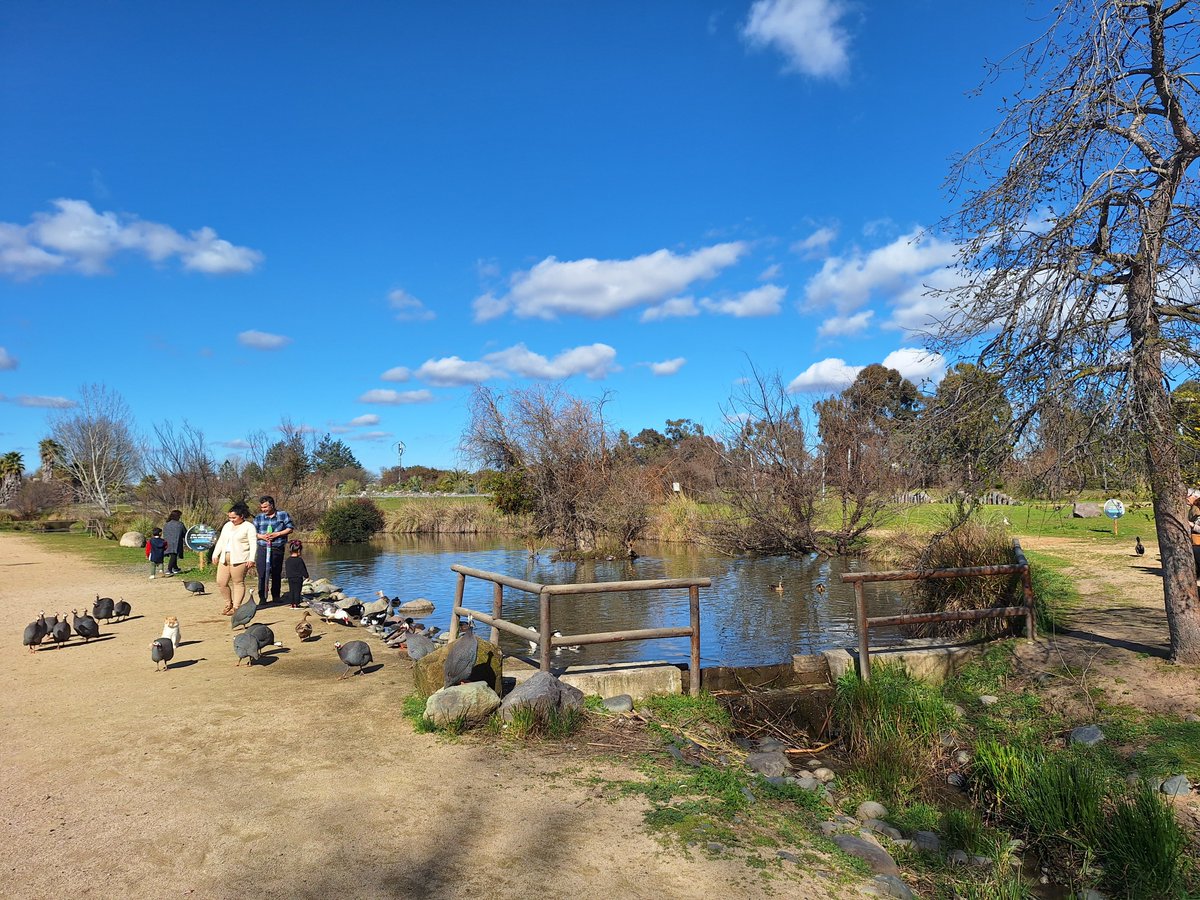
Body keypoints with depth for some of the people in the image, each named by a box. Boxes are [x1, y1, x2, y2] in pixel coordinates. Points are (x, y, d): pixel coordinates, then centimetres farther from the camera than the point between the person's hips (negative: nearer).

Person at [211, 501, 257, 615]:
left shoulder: (249, 527, -3)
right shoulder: (227, 525, 18)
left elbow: (253, 544, -8)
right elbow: (220, 541, 23)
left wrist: (251, 559, -16)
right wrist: (215, 555, 14)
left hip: (239, 559, -7)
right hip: (224, 559, 7)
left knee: (238, 583, -2)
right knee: (221, 583, 4)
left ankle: (236, 607, 6)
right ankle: (229, 604, 20)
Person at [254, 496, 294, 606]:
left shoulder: (283, 515, 3)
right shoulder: (258, 517, 8)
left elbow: (289, 529, 0)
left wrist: (277, 534, -13)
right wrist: (262, 536, -10)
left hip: (278, 548, 0)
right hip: (262, 548, 0)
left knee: (276, 574, 8)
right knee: (262, 573, -8)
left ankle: (276, 596, 20)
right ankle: (262, 597, -1)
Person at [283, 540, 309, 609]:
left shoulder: (287, 560, 4)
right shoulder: (299, 560, -14)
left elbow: (286, 570, 11)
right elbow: (303, 569, -10)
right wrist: (306, 575, 2)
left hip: (290, 578, 6)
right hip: (298, 578, -6)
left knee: (291, 590, 11)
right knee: (297, 591, -1)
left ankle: (292, 604, 14)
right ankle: (296, 604, 1)